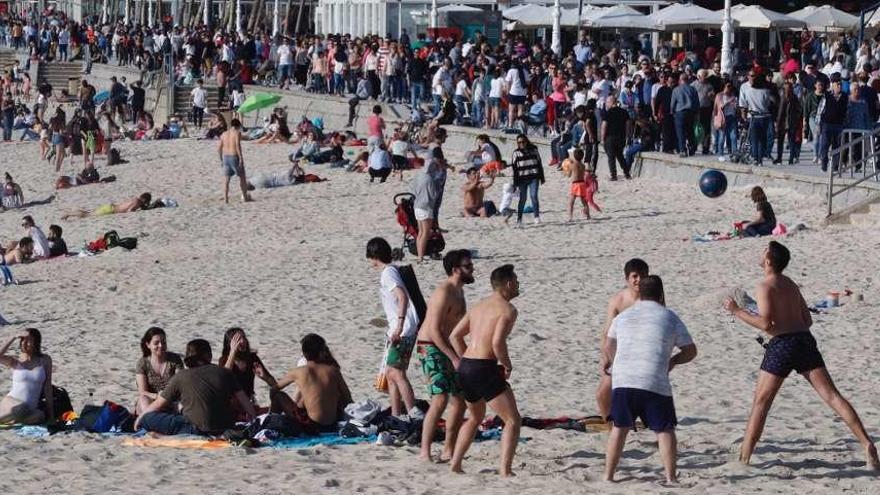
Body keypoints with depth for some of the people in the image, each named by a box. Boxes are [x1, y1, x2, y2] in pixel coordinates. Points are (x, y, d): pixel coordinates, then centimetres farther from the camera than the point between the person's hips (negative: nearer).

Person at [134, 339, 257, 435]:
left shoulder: (180, 377, 2)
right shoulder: (224, 373, 8)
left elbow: (157, 406, 12)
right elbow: (245, 403, 9)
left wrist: (139, 419, 29)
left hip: (196, 431, -5)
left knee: (147, 419, -1)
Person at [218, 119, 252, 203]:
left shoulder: (224, 134, 11)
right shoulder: (237, 133, -6)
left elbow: (219, 148, 9)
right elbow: (238, 145, -19)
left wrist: (221, 159, 17)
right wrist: (241, 158, -18)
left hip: (225, 157, 5)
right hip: (234, 157, -5)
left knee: (226, 179, 6)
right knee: (242, 177, 10)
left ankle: (225, 198, 1)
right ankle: (245, 197, 15)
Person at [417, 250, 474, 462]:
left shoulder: (459, 291, 14)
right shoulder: (444, 293, -18)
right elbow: (434, 330, -23)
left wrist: (460, 355, 20)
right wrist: (454, 357, -25)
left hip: (447, 349, 10)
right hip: (431, 349, -10)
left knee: (460, 401, 10)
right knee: (440, 399, -21)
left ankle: (449, 451, 18)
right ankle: (425, 453, -22)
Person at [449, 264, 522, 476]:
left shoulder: (479, 306, 18)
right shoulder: (507, 309, -8)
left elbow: (455, 336, 19)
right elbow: (498, 342, -22)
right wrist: (507, 365, -6)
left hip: (465, 366, 8)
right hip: (484, 370, -8)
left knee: (475, 417, 29)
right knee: (513, 420, -2)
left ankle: (455, 464, 26)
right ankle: (505, 470, -13)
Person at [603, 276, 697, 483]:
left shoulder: (623, 316, 18)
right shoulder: (670, 318, 8)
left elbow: (608, 348, 30)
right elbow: (690, 351, 13)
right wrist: (673, 361, 30)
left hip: (622, 381, 3)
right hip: (655, 384, -3)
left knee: (620, 427, 16)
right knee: (665, 429, 7)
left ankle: (608, 476, 16)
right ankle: (671, 478, 1)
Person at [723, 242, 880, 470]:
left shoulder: (765, 287, -5)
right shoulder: (791, 285, 18)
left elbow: (766, 324, -16)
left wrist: (737, 311, -7)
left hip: (782, 345, -6)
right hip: (805, 341, 6)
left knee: (761, 401, 5)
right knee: (832, 396, 0)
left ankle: (743, 458, 4)